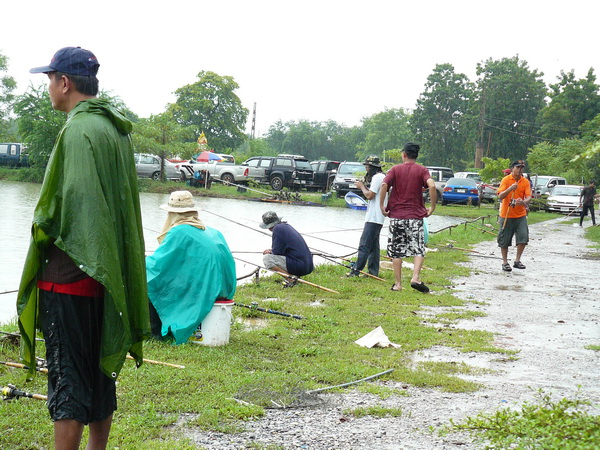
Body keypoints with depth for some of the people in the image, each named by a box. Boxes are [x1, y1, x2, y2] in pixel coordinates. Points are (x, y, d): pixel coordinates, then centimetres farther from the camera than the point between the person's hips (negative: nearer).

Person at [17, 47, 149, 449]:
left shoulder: (79, 131, -16)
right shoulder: (117, 130, 11)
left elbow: (71, 202, -24)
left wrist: (41, 234, -7)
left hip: (69, 276, -9)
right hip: (107, 274, 9)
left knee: (67, 376, -1)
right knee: (100, 371, 16)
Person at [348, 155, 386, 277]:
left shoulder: (377, 177, -13)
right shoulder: (383, 176, 20)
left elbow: (370, 195, -18)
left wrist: (362, 187, -4)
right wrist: (365, 186, 10)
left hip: (374, 217, -11)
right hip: (377, 217, 11)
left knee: (364, 245, -12)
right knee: (373, 245, 12)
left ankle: (356, 270, -14)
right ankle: (373, 271, 14)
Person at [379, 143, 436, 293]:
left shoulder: (395, 169, 3)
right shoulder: (422, 170, 2)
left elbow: (384, 185, -13)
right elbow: (432, 186, -15)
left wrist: (382, 206, -6)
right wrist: (432, 207, -6)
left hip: (396, 215, 1)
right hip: (416, 215, -1)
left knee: (396, 250, 7)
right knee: (419, 249, 6)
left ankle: (398, 284, 8)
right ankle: (416, 277, -11)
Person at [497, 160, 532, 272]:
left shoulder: (525, 182, 3)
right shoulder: (506, 180, -5)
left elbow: (529, 197, -6)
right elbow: (500, 196, -13)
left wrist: (524, 202, -30)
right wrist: (510, 189, -31)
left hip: (520, 215, 3)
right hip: (506, 215, -2)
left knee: (523, 237, -6)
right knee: (504, 240, 3)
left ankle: (517, 260, 9)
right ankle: (505, 262, 17)